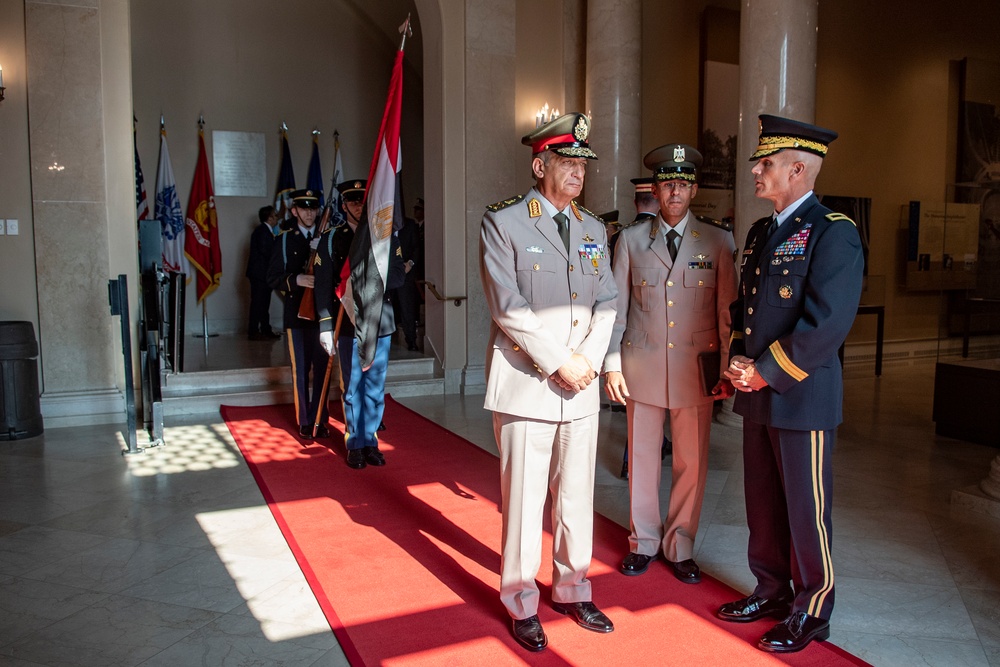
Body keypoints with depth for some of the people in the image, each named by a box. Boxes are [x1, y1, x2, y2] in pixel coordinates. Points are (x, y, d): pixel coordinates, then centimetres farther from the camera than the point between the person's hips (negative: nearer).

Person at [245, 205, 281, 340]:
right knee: (258, 302, -7)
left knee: (264, 303, 13)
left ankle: (266, 330, 18)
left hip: (262, 273, 10)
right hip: (259, 273, -10)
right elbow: (265, 250, -21)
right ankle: (254, 332, -4)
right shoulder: (263, 231, -12)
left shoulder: (265, 230, 19)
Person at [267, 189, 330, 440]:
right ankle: (304, 422, 14)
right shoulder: (284, 239, 7)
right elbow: (273, 278, 2)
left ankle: (319, 419, 15)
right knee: (300, 370, 4)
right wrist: (297, 280, -16)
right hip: (297, 313, -1)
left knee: (322, 368, 4)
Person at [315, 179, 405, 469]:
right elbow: (322, 285, -1)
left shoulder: (387, 237, 8)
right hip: (348, 323, -1)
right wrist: (325, 325, -8)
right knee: (352, 388, 4)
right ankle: (355, 444, 16)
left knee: (375, 387, 8)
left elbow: (398, 276, -1)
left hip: (380, 322, 2)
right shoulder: (331, 239, 4)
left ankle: (370, 440, 20)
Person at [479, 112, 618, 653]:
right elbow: (508, 308, -12)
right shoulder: (502, 223, -5)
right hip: (526, 381, -5)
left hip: (582, 385, 5)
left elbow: (607, 303, 10)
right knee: (524, 497, 3)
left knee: (577, 494, 13)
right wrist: (560, 363, -14)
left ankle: (571, 589, 31)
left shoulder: (593, 229, 13)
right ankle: (521, 603, 21)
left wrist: (589, 358, -6)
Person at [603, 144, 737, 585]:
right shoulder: (631, 240, 4)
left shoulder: (718, 241, 2)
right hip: (641, 366, 0)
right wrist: (611, 364, -2)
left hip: (695, 368, 0)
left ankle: (680, 546, 26)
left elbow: (728, 309, 3)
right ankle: (643, 542, 28)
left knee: (692, 462, 8)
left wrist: (728, 366, 1)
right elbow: (616, 307, 3)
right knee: (642, 458, 10)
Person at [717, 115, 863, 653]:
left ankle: (811, 612, 24)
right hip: (757, 394, 8)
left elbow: (827, 323, -21)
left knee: (805, 511, 6)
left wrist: (766, 372, -16)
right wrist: (739, 361, 2)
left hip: (801, 397, -8)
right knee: (763, 504, 17)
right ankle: (772, 590, 35)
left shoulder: (833, 233, -13)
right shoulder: (760, 232, 13)